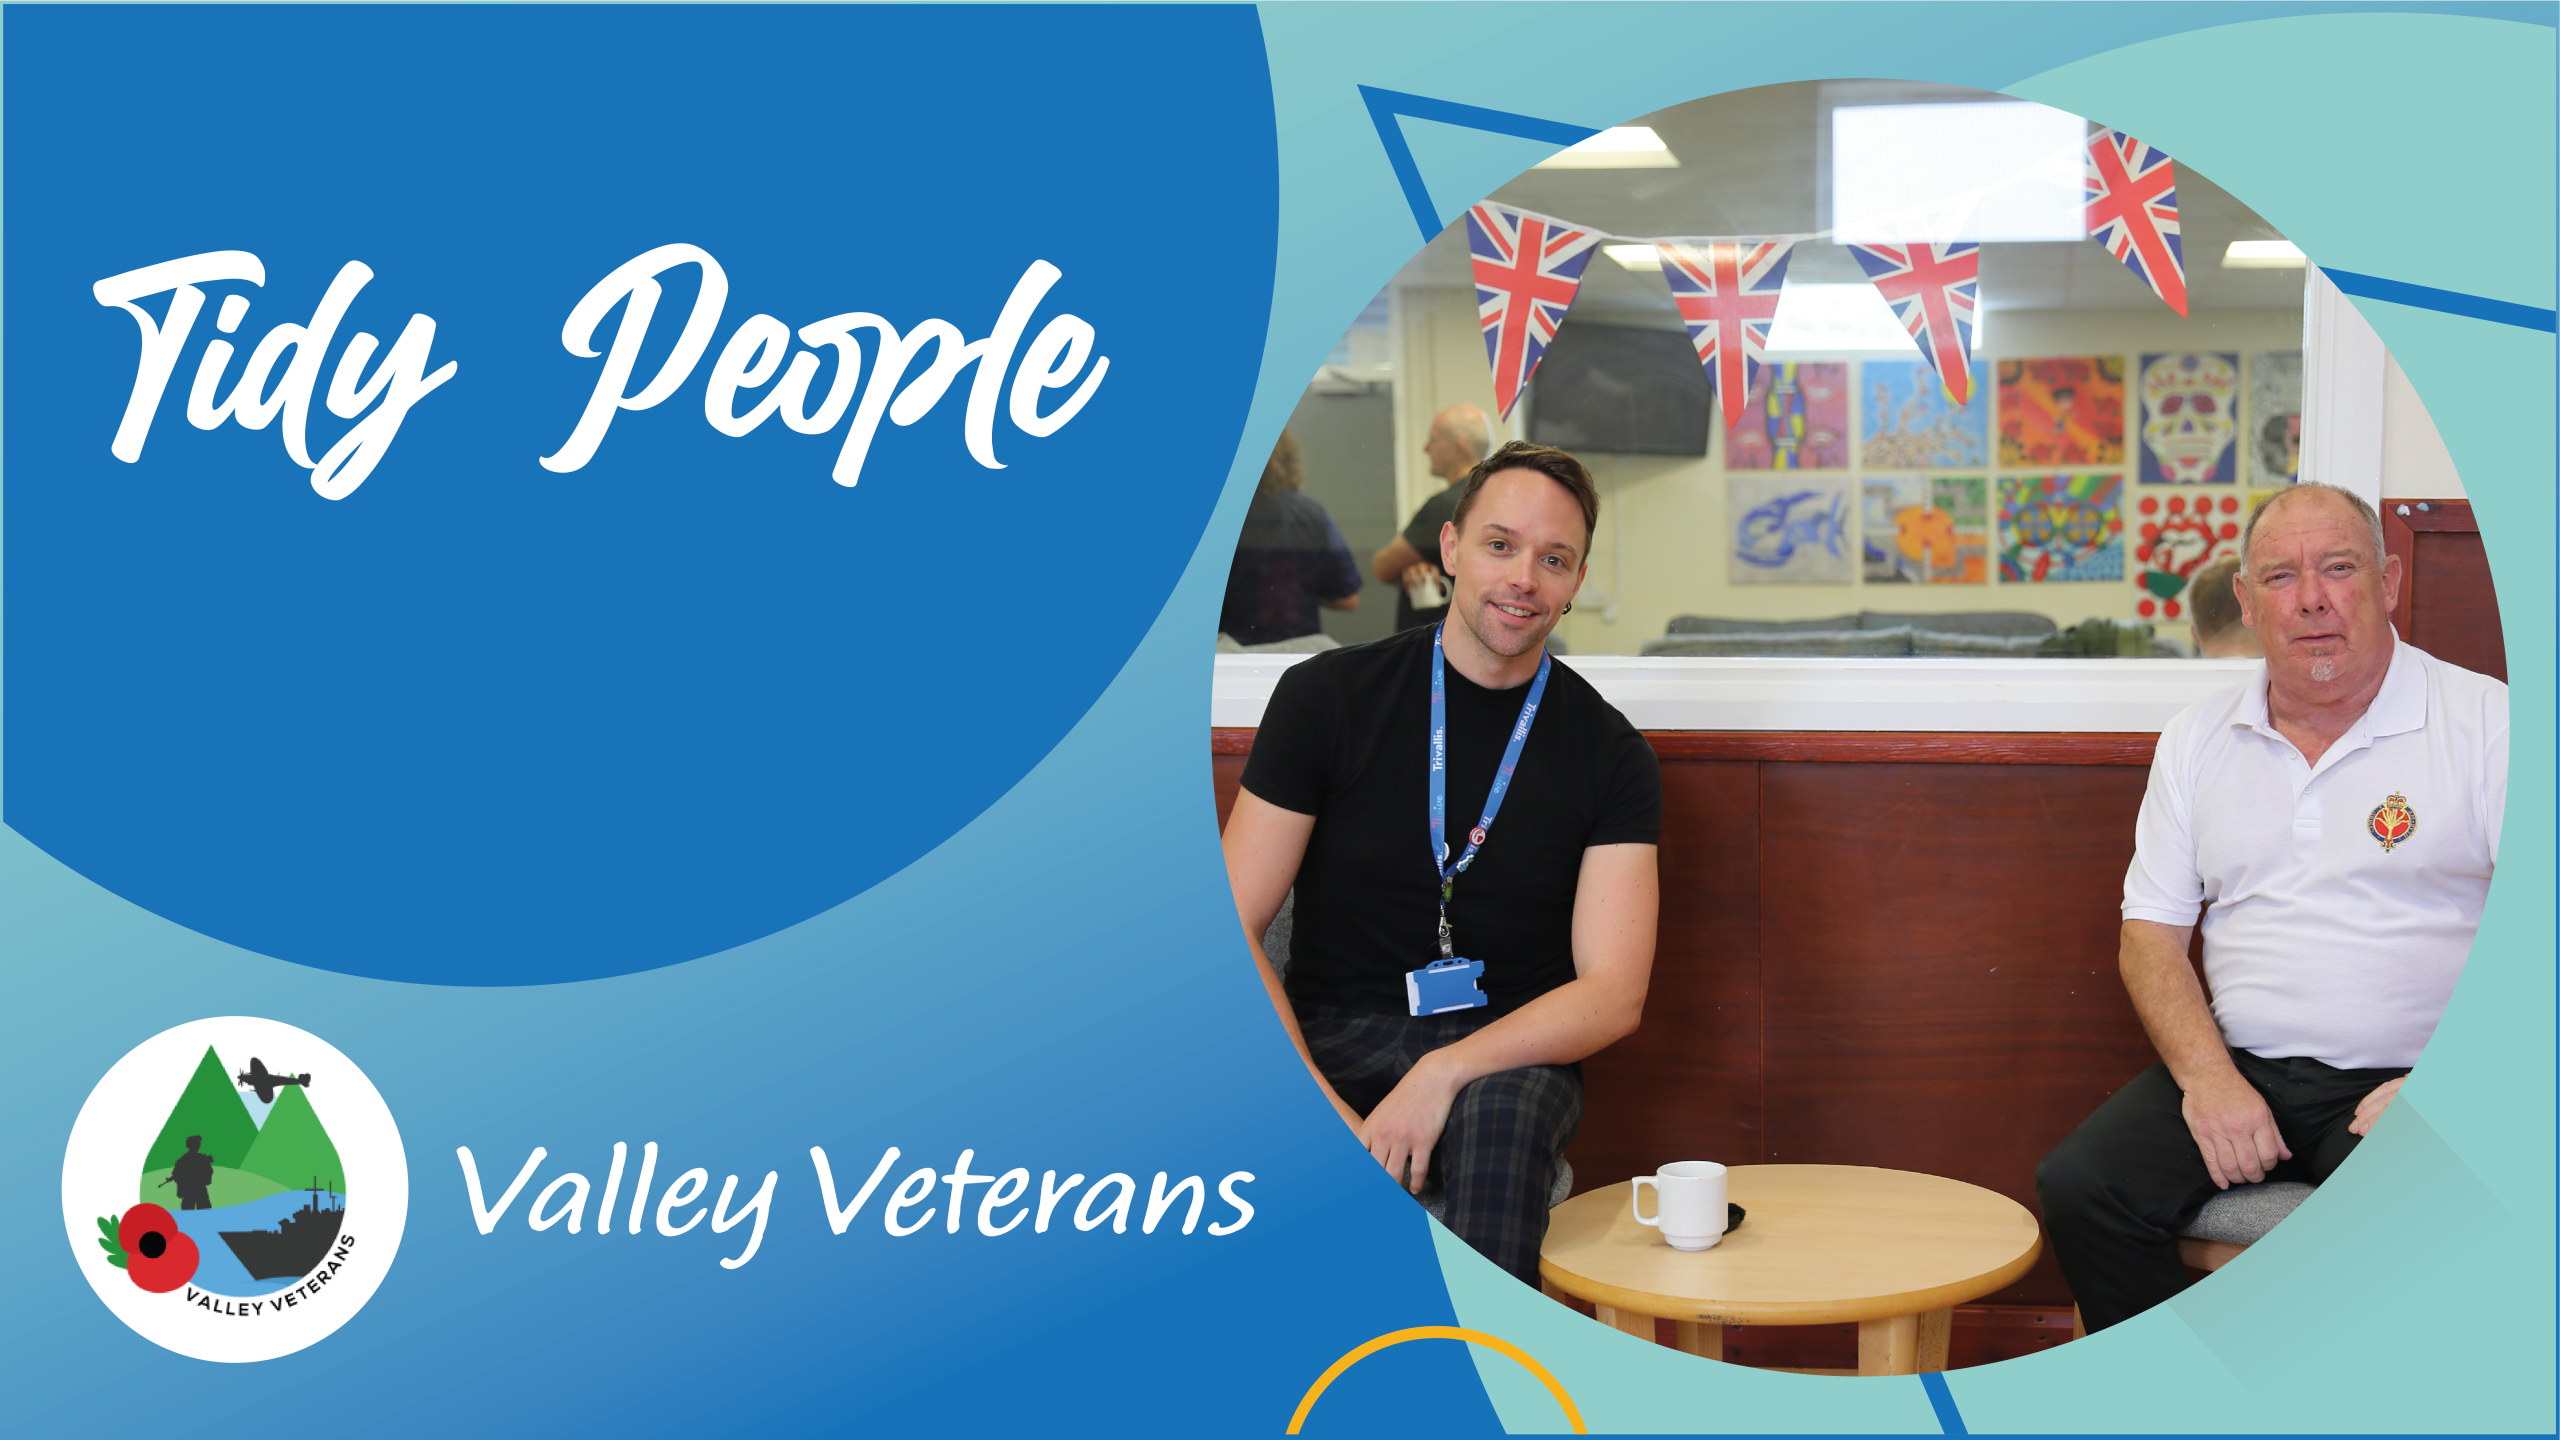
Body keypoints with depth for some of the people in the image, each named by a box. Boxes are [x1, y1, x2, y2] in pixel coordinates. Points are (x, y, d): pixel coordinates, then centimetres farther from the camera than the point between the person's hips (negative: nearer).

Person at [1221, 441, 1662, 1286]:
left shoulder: (1608, 753, 2)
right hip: (1334, 1038, 1)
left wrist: (1446, 1075, -22)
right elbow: (1231, 930, -3)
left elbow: (1613, 993, -4)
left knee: (1503, 1113, -36)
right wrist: (1316, 1109, -19)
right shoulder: (1327, 696, 0)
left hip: (1508, 1057, 0)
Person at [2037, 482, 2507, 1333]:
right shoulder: (2199, 737, 13)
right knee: (2079, 1188, -20)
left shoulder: (2490, 720, 1)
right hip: (2238, 1068, 4)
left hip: (2403, 1081, -3)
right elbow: (2150, 932, 10)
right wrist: (2208, 1076, -7)